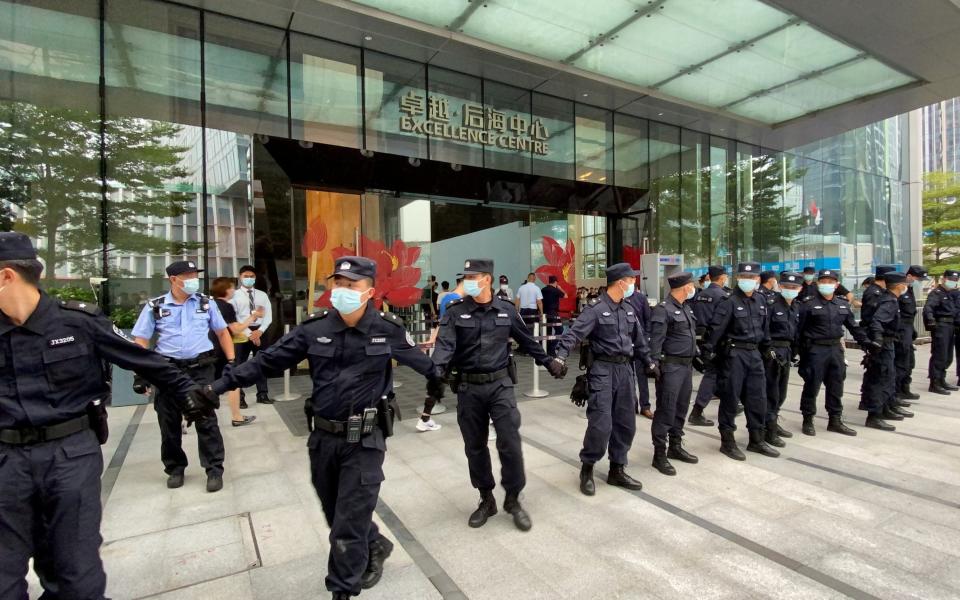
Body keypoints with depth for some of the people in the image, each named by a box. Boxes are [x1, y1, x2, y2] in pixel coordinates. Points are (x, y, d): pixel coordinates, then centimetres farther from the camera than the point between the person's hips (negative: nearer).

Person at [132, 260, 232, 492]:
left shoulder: (206, 302, 5)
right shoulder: (155, 307, 1)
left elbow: (222, 333, 12)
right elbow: (141, 341, 2)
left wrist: (231, 361, 5)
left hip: (201, 369, -1)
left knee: (206, 420, 0)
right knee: (169, 422, 11)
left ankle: (214, 470, 9)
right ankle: (175, 468, 30)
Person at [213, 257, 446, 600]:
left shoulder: (388, 329, -9)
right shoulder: (314, 328, -4)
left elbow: (418, 359, 9)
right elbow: (268, 360, 1)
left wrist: (436, 379, 26)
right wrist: (223, 383, -5)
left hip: (364, 441, -4)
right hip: (323, 437, 4)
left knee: (348, 524, 4)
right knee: (336, 515, 21)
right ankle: (375, 548, 48)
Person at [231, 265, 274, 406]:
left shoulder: (262, 295, 9)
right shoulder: (235, 295, 0)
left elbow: (268, 316, 3)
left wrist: (259, 331, -12)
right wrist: (249, 333, -15)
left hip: (260, 331, 3)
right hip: (242, 332, -3)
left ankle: (262, 395, 19)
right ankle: (240, 397, 13)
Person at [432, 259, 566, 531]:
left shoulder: (506, 310, 2)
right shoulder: (455, 312, -4)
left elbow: (527, 341, 14)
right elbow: (445, 344, -18)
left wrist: (549, 362, 19)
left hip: (500, 385, 0)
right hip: (468, 388, 0)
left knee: (510, 443, -2)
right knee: (475, 447, 11)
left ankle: (513, 500, 19)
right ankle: (486, 500, 30)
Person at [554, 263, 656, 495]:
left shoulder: (629, 310, 12)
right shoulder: (596, 309, -11)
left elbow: (640, 340, 21)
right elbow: (574, 333, -22)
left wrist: (650, 363, 22)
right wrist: (560, 357, -35)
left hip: (625, 369, 7)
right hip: (603, 369, -7)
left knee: (626, 423, 11)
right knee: (601, 423, -8)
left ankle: (617, 471, 25)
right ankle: (587, 469, 12)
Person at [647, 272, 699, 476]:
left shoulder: (686, 308, 14)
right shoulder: (663, 309, -14)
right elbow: (655, 341, -18)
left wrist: (694, 358, 20)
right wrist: (655, 366, -21)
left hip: (687, 365, 9)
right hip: (671, 366, -9)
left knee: (681, 409, 16)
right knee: (666, 411, -3)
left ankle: (675, 447, 29)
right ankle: (659, 454, 6)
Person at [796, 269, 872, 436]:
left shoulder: (843, 304, 9)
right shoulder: (808, 303, -7)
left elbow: (853, 326, 16)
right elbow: (799, 328, -8)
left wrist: (865, 342, 10)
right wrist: (798, 350, -12)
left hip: (836, 348, 5)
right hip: (815, 349, -5)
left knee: (836, 386, 12)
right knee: (812, 386, 1)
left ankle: (835, 421, 25)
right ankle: (808, 421, 13)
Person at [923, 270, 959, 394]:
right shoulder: (936, 293, -9)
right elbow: (928, 307, -25)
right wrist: (930, 319, -39)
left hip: (950, 327, 9)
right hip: (940, 326, -9)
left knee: (948, 357, 15)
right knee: (939, 356, -8)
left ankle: (941, 380, 25)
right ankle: (934, 384, -4)